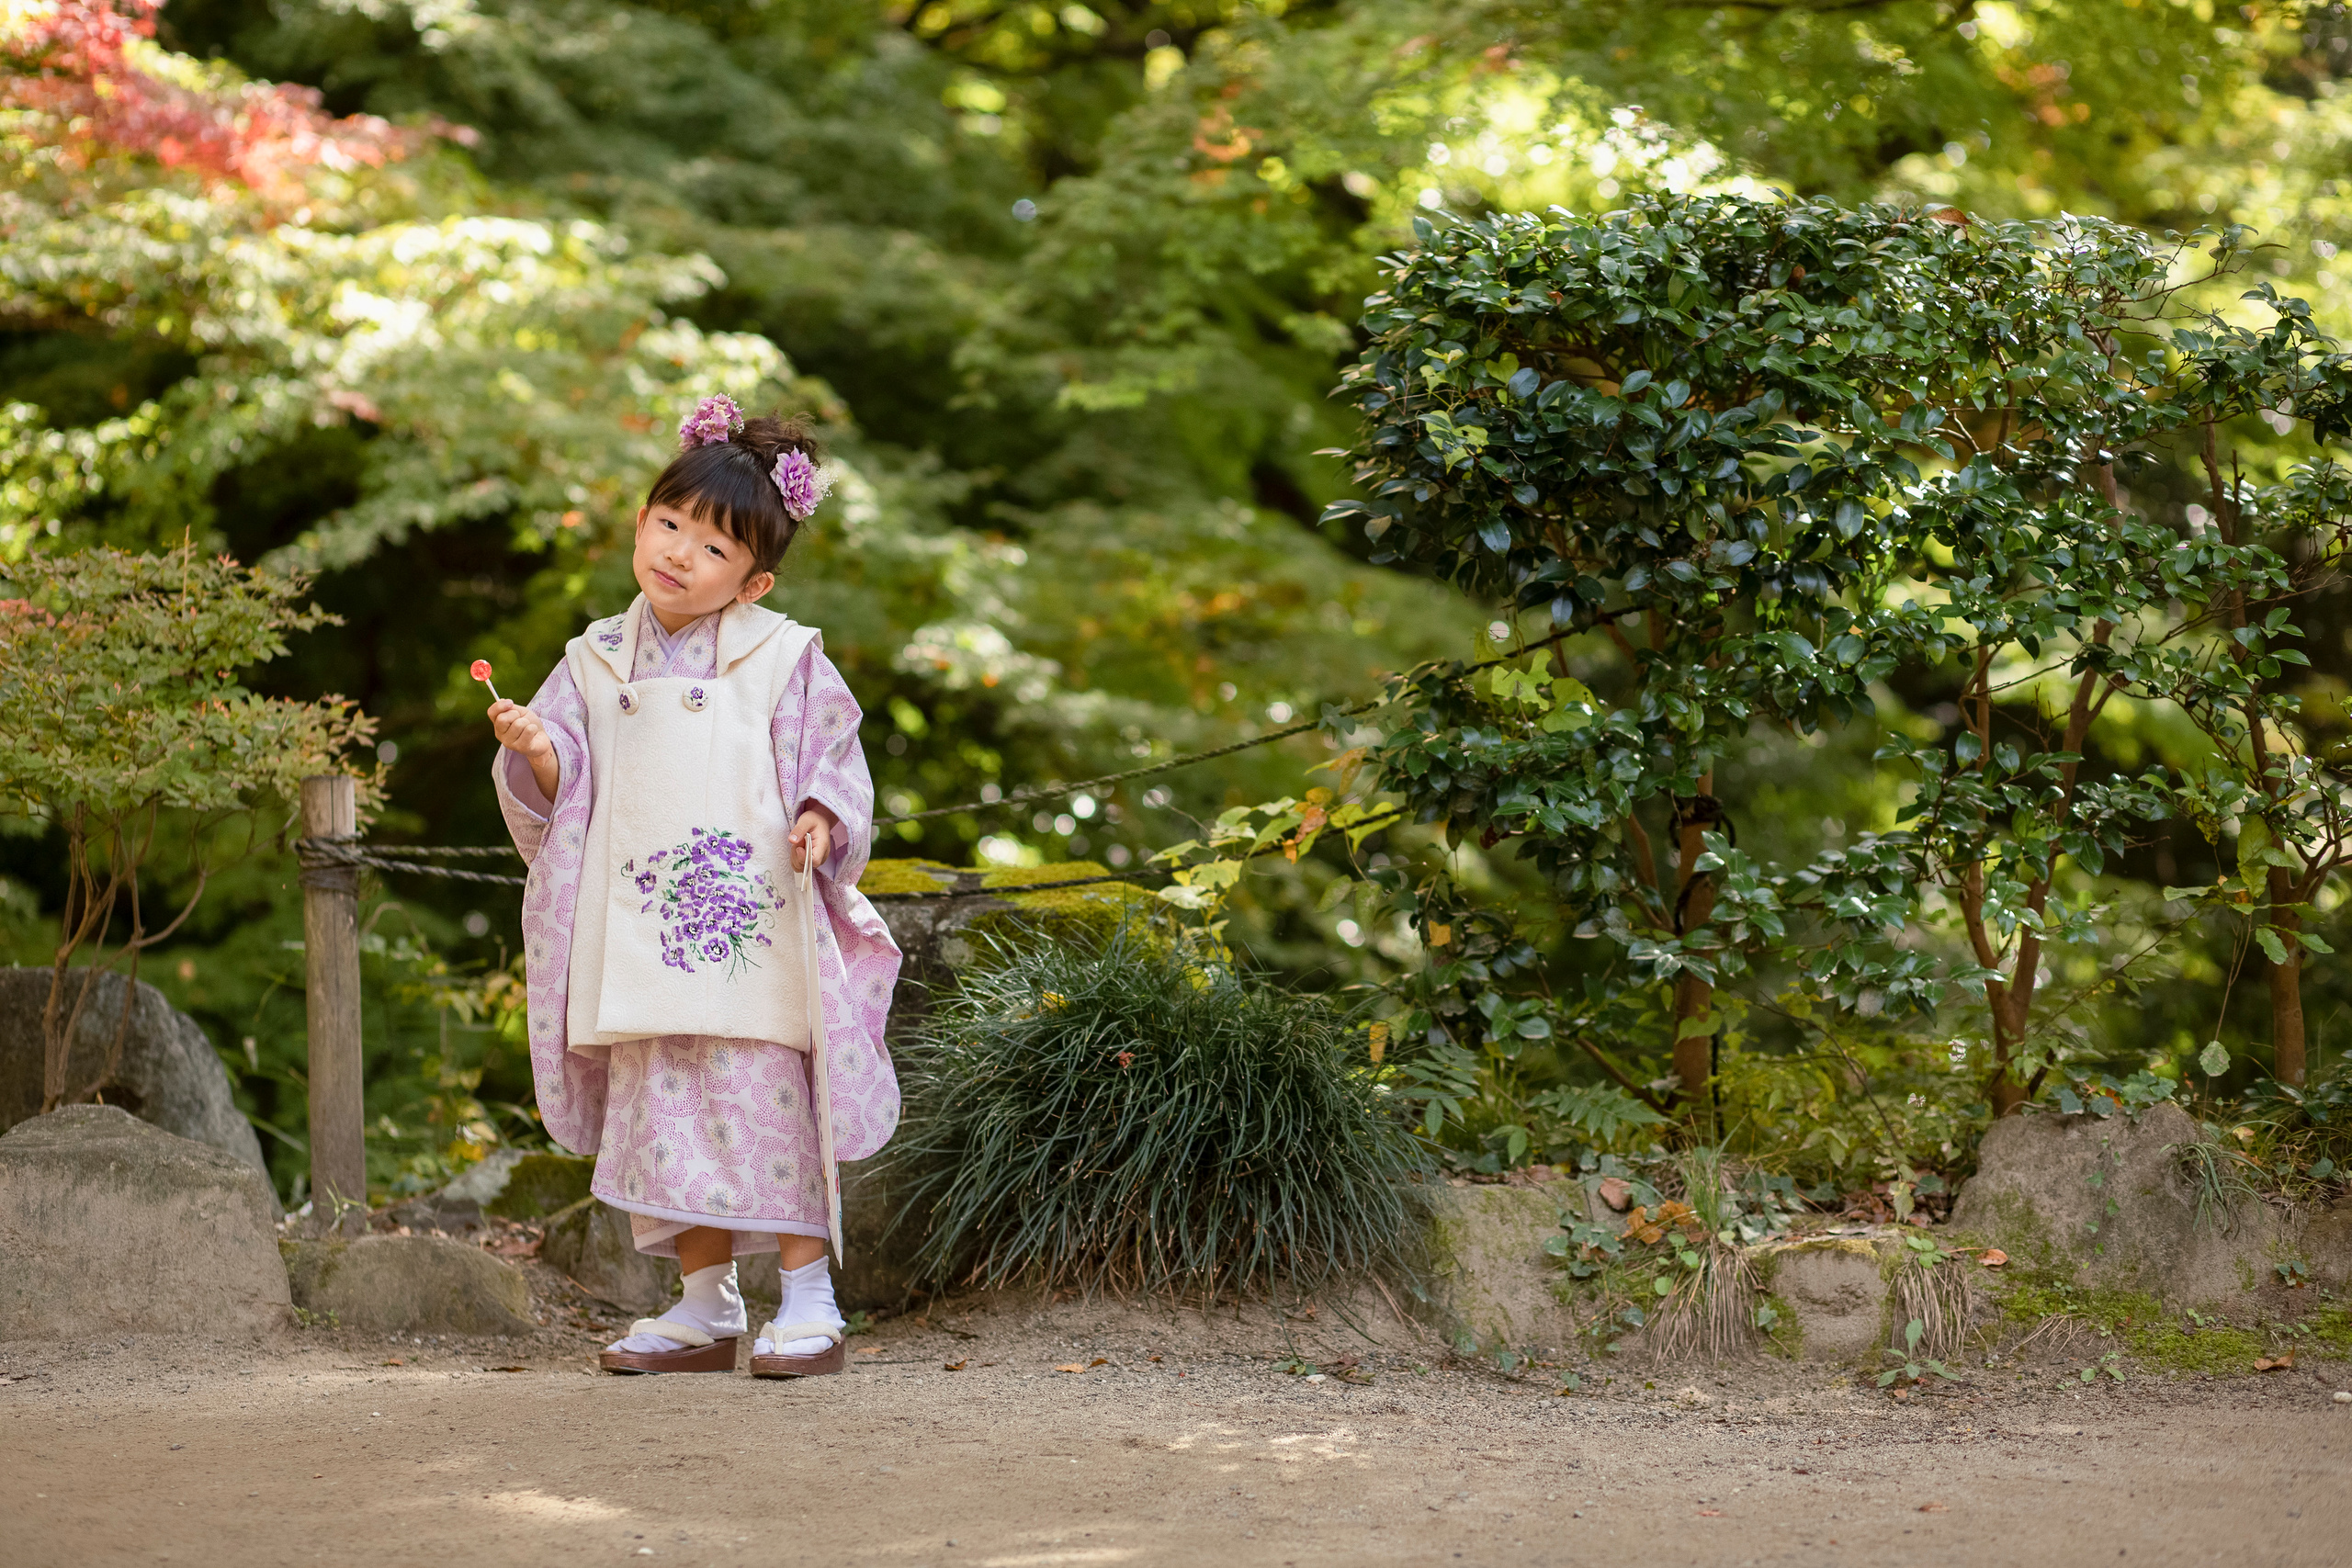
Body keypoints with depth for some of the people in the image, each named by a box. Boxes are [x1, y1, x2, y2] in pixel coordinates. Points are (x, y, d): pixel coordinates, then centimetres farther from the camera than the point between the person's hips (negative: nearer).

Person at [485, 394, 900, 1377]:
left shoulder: (783, 658, 1)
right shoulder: (597, 661, 11)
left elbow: (833, 763, 3)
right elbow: (565, 785, 9)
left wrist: (820, 821, -17)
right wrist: (534, 748, -12)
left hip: (754, 931, -4)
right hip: (640, 942, 4)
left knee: (771, 1108, -4)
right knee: (663, 1114, 7)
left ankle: (808, 1298, 6)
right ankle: (705, 1307, 17)